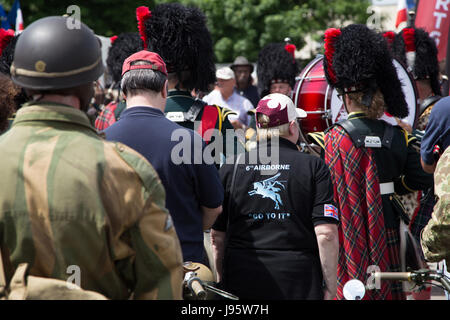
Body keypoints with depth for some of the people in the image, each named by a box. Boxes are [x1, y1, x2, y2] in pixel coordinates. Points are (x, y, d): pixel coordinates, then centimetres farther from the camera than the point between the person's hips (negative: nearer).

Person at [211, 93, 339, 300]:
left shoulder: (231, 169, 5)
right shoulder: (313, 167, -1)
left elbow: (217, 237, 9)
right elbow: (326, 234, -8)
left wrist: (221, 282, 20)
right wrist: (330, 287, 0)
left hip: (241, 283, 2)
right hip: (299, 283, -2)